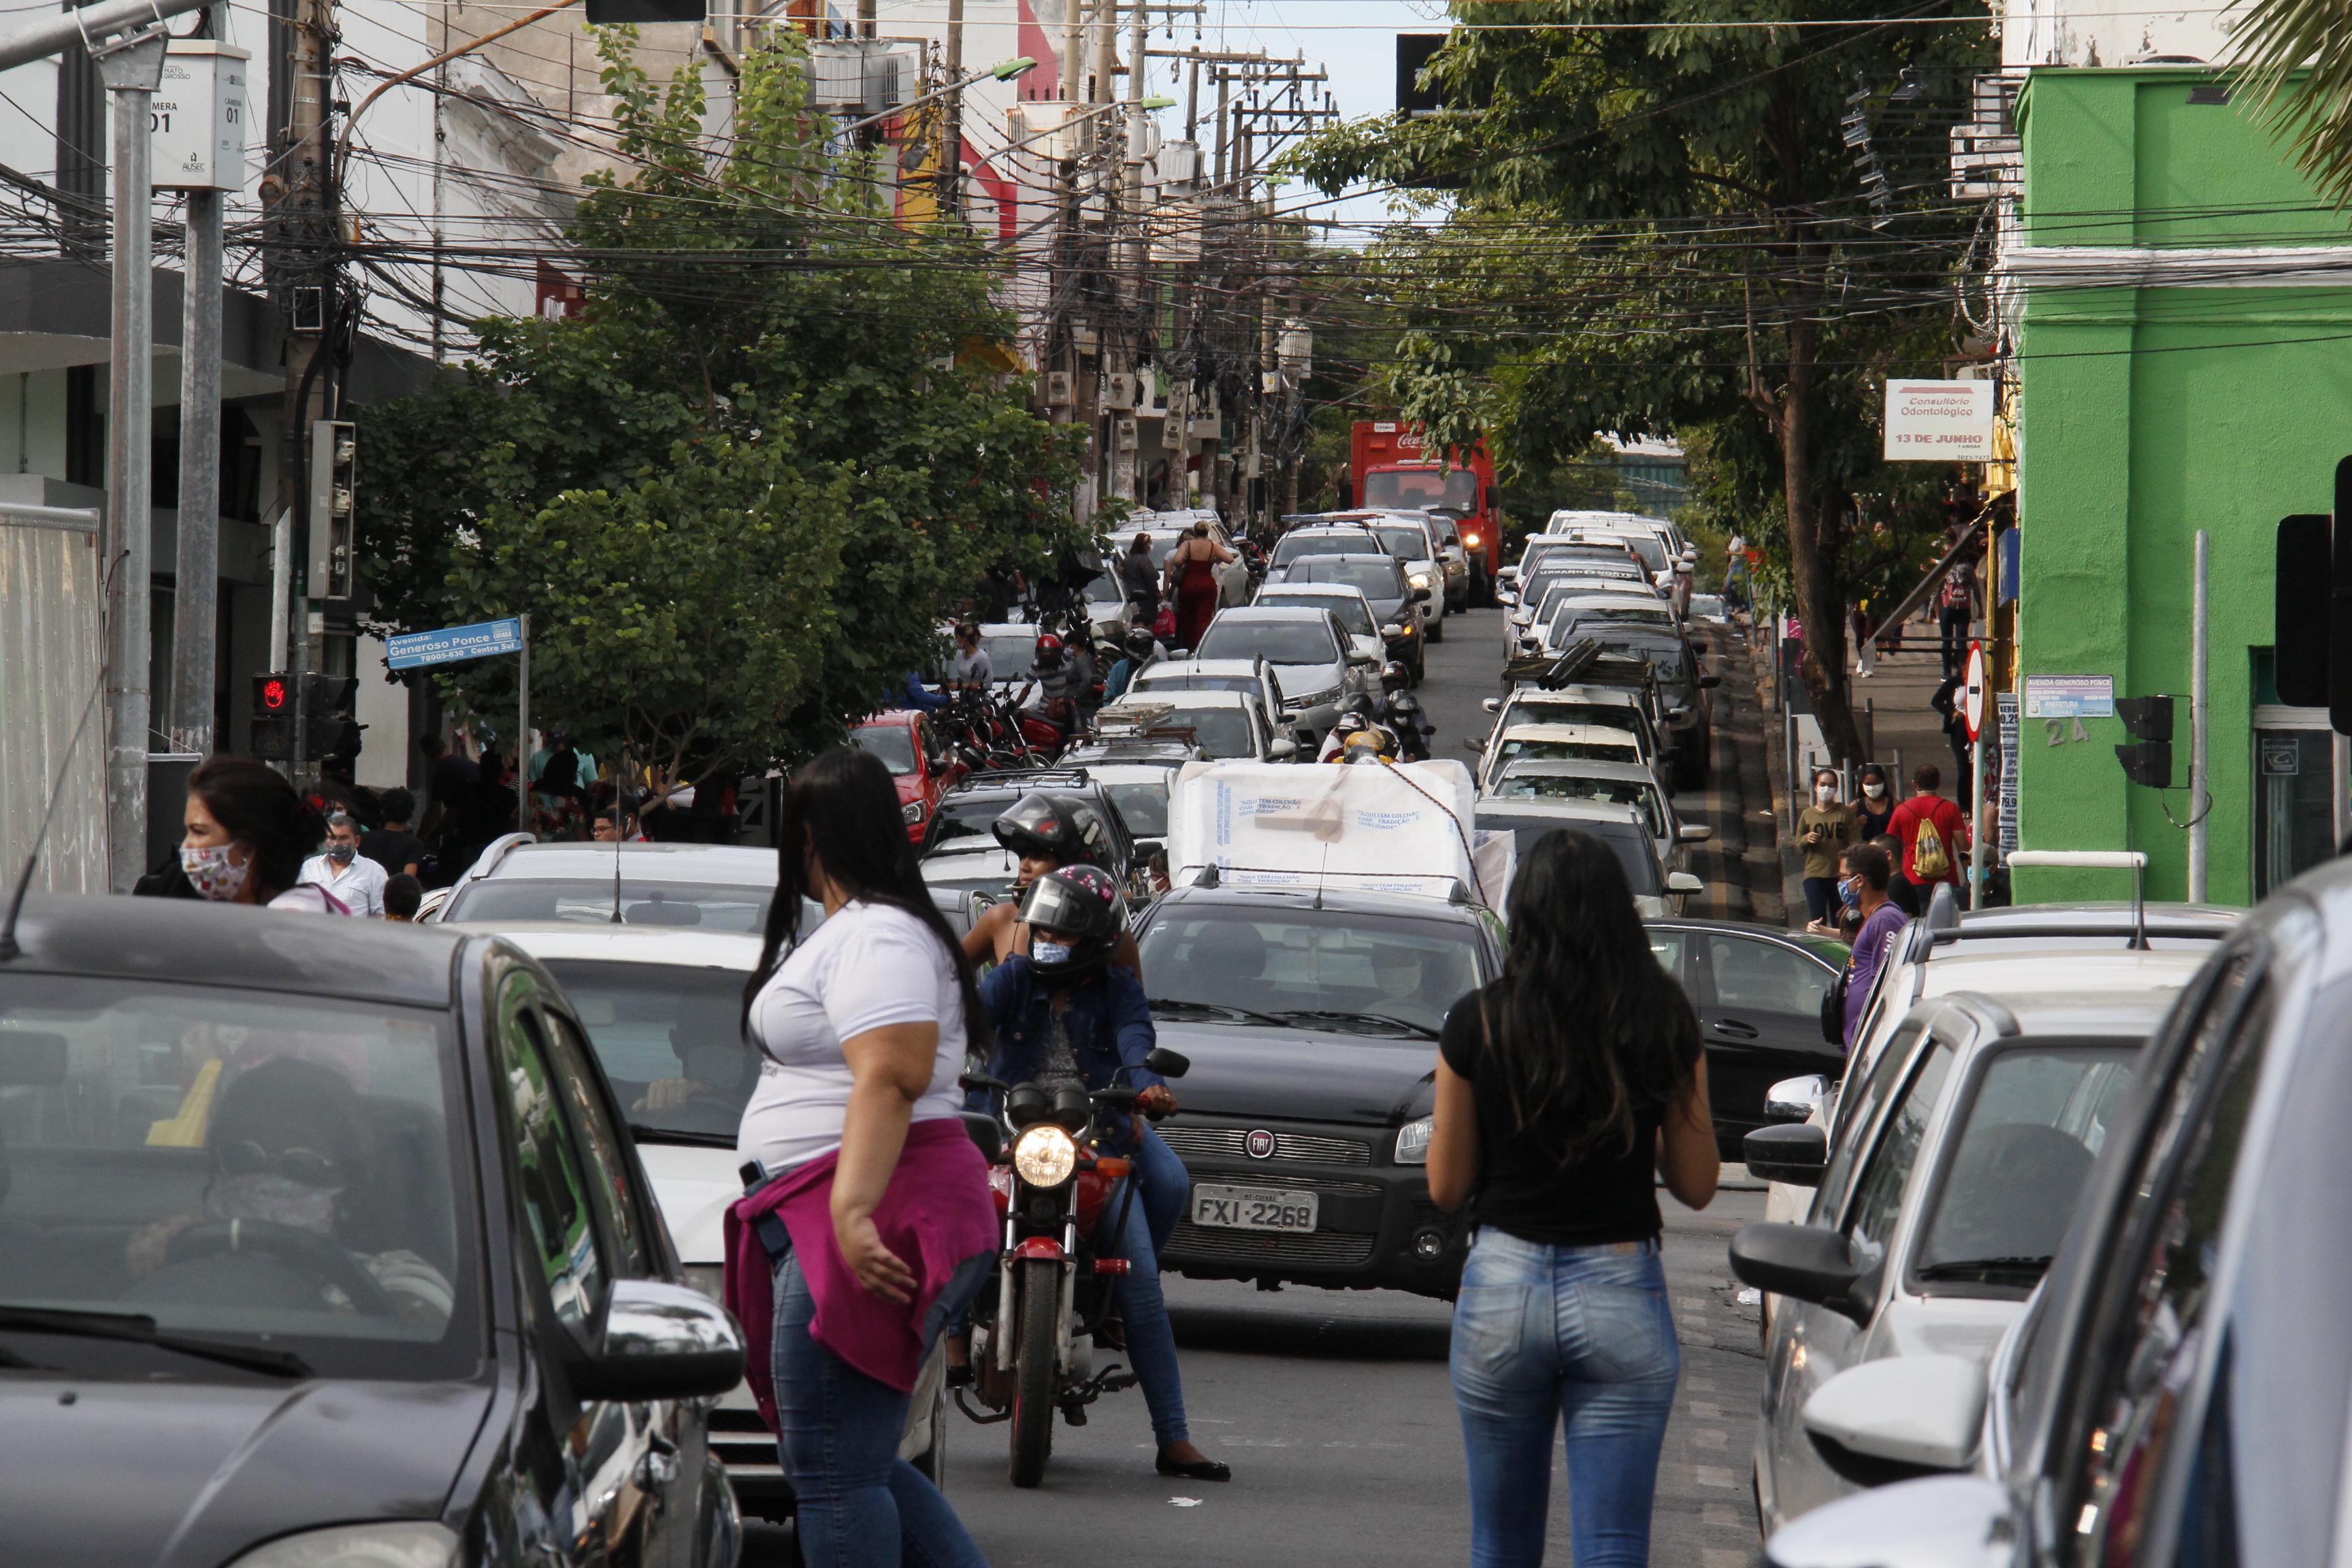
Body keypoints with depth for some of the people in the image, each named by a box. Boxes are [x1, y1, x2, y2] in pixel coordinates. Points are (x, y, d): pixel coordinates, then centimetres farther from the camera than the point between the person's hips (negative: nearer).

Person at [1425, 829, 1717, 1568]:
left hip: (1503, 1283, 1)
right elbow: (1696, 1185, 2)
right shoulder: (1665, 1024, -4)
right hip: (1622, 1288, -1)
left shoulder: (1477, 1023, -4)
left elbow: (1447, 1187, 2)